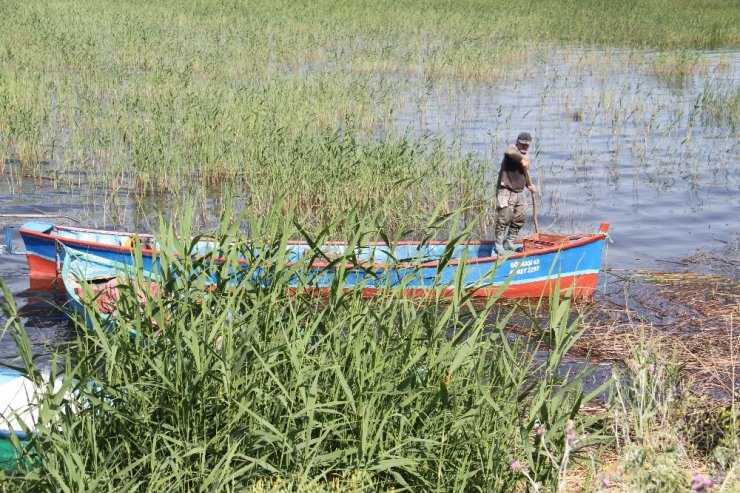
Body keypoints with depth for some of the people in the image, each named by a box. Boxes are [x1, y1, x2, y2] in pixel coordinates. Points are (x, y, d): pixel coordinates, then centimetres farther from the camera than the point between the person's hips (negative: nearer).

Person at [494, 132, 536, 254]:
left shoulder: (526, 155, 17)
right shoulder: (513, 148, -9)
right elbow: (509, 153, -37)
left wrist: (529, 185, 19)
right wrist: (521, 159, -30)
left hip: (519, 192, 9)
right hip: (506, 191, -9)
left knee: (519, 219, 10)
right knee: (504, 218, -10)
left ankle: (509, 242, 22)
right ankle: (498, 243, -2)